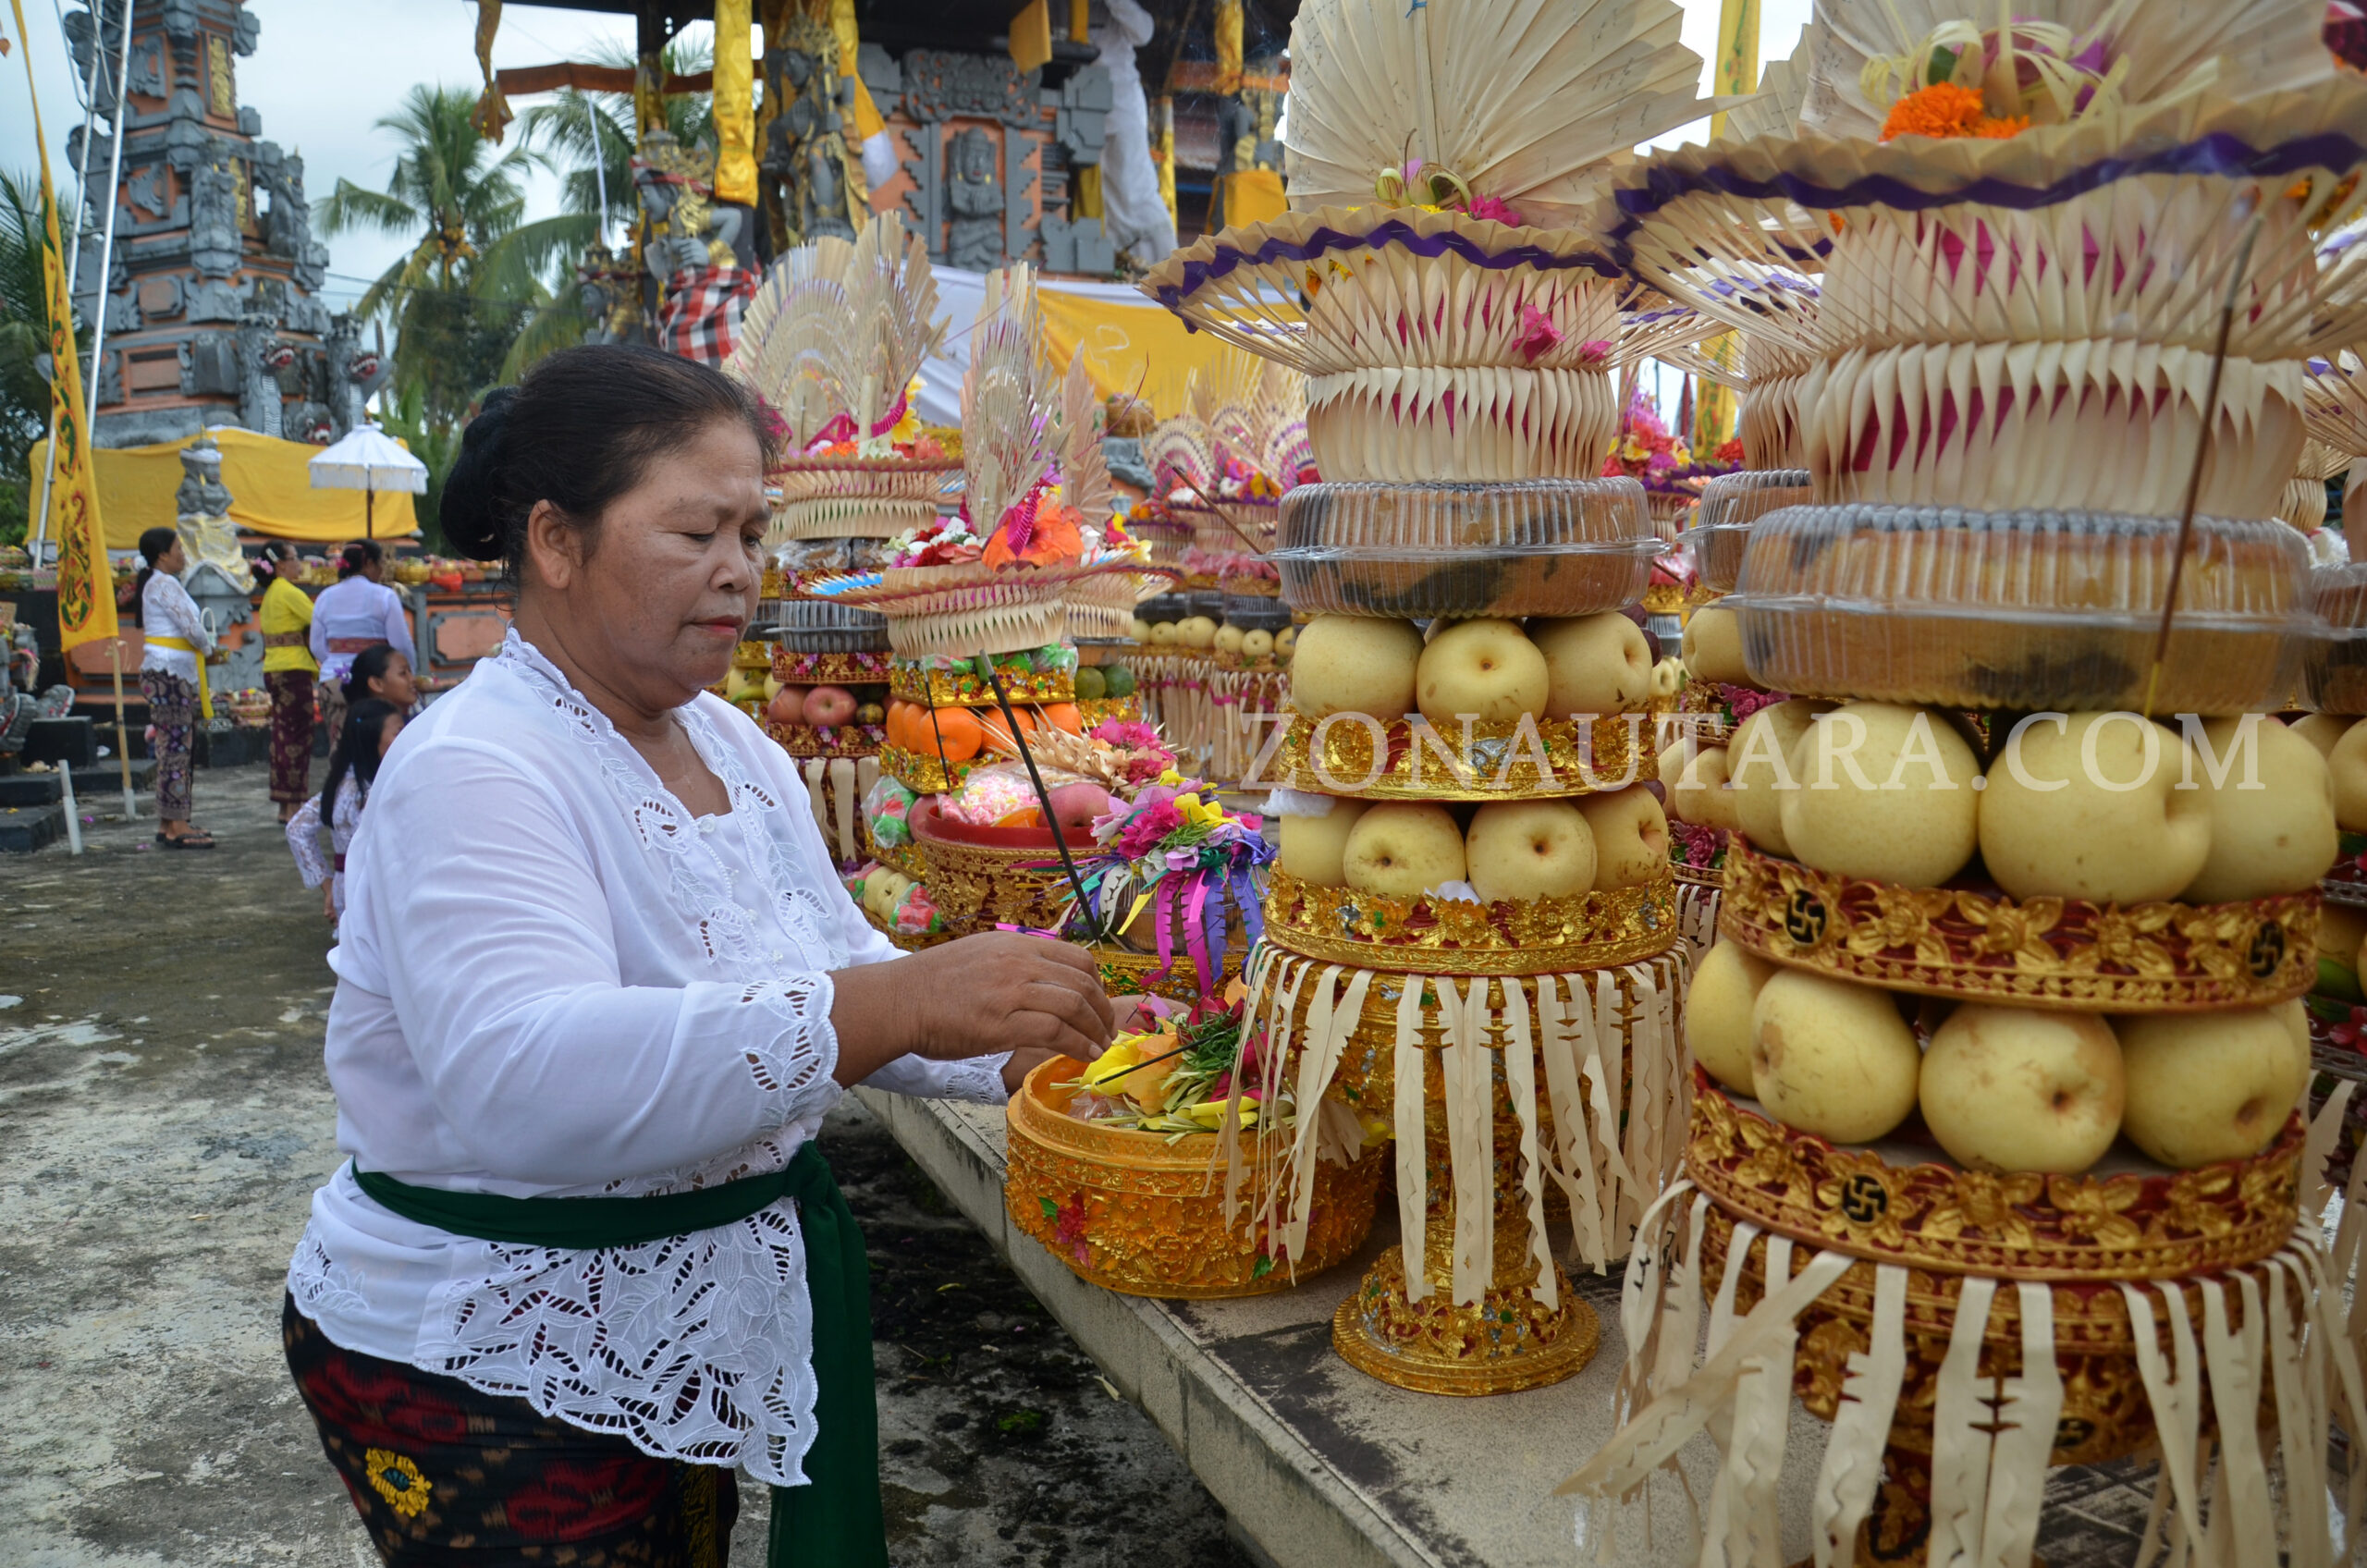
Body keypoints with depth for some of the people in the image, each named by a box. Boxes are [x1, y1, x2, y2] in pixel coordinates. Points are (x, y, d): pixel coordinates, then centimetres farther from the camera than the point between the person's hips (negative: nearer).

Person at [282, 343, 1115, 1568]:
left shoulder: (731, 744, 3)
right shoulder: (471, 773, -23)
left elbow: (839, 970, 9)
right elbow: (523, 1084, -39)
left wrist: (1027, 1052, -9)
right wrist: (905, 1005, -46)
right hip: (489, 1372, -7)